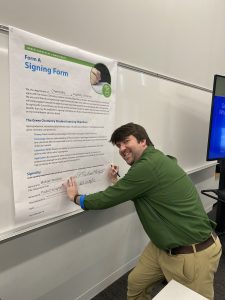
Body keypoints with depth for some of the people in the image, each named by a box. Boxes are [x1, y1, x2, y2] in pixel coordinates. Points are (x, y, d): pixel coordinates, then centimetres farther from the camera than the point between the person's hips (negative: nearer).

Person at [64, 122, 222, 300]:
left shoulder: (148, 166, -26)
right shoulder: (154, 160, 4)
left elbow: (108, 199, -19)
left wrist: (76, 197, -3)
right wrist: (120, 181, 6)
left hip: (193, 253, -9)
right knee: (135, 284, 15)